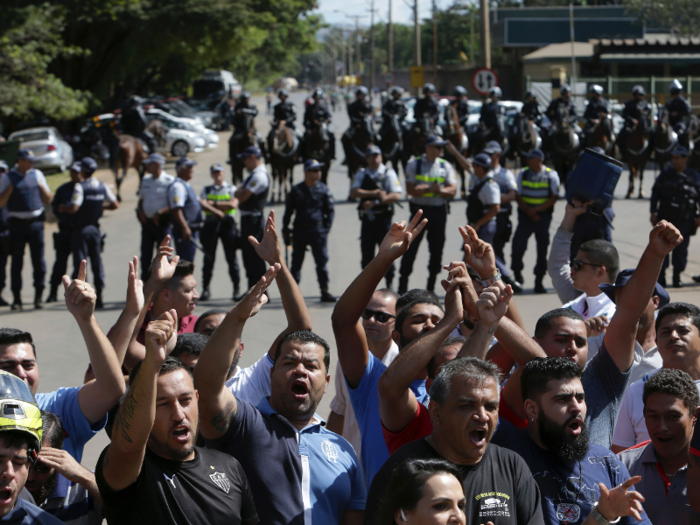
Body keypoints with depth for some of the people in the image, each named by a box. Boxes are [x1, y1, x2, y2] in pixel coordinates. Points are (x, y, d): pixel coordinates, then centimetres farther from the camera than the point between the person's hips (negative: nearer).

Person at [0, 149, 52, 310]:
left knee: (39, 261, -1)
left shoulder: (37, 175, 11)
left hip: (36, 223, 2)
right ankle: (16, 298, 7)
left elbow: (48, 200, 14)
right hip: (17, 224, -2)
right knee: (17, 262, 2)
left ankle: (38, 297, 7)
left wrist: (41, 186, -1)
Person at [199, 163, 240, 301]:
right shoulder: (206, 190, 15)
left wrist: (214, 203, -6)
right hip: (210, 223, 2)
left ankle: (237, 289, 4)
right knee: (209, 258, 1)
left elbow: (233, 204, -6)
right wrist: (216, 211, -17)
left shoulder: (232, 189, 11)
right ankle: (205, 289, 4)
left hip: (228, 223, -2)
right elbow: (202, 204, -2)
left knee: (231, 257, -2)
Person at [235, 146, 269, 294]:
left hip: (254, 219, -11)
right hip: (248, 219, 11)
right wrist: (241, 192, 0)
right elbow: (238, 194, 19)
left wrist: (240, 192, -1)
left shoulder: (259, 176, -17)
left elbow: (243, 197, -20)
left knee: (255, 257, -8)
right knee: (248, 255, 16)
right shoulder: (253, 174, 17)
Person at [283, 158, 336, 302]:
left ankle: (325, 291, 2)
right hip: (299, 231, 1)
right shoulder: (296, 190, 6)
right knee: (296, 262, 3)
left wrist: (326, 228, -1)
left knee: (322, 261, -3)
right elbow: (288, 211, 10)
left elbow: (330, 210, 8)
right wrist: (285, 230, 6)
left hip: (317, 231, -1)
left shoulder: (323, 189, 4)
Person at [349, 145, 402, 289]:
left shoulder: (388, 173, 3)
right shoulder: (361, 174, 14)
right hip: (367, 218, 3)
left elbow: (396, 195, -8)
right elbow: (354, 192, -2)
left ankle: (390, 285, 2)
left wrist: (375, 202, -16)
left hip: (383, 217, -3)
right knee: (367, 255, 5)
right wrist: (374, 193, -15)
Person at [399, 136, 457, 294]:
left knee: (436, 250, 6)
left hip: (439, 211, 2)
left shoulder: (446, 166, 7)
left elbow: (453, 190, 0)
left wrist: (440, 191, -19)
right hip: (419, 209, -2)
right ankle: (402, 286, 0)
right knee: (410, 247, -5)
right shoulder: (414, 165, 0)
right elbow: (410, 189, -8)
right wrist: (429, 189, -19)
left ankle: (431, 286, 17)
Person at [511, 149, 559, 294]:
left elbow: (554, 197, -6)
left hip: (543, 215, -1)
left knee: (542, 248, 3)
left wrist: (537, 210, -16)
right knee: (518, 245, -10)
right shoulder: (523, 174, 4)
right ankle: (517, 274, 13)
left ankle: (539, 282, 12)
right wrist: (528, 211, -11)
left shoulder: (551, 175, -3)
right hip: (526, 215, 1)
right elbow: (518, 196, 4)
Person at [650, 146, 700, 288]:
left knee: (681, 249, 1)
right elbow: (655, 193, 9)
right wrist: (653, 213, 3)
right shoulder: (665, 176, 7)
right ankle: (661, 276, 7)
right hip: (665, 216, 1)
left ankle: (677, 277, 10)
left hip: (684, 219, -1)